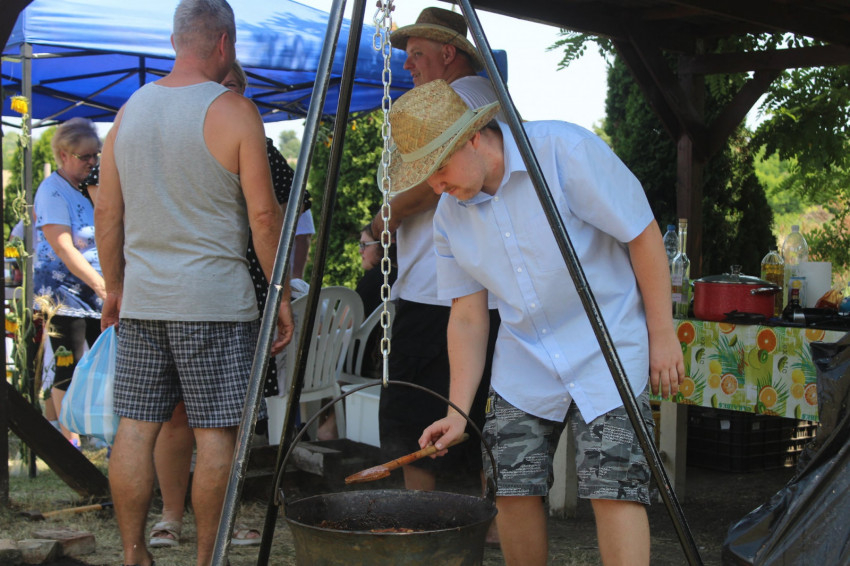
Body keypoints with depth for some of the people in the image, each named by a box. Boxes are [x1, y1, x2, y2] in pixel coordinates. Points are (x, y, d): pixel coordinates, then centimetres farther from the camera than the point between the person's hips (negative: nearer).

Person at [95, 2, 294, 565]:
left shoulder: (129, 111, 10)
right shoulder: (234, 111, -6)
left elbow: (107, 212, 13)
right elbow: (263, 214, -9)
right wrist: (281, 295, -1)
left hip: (141, 298, 6)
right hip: (215, 298, -5)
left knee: (136, 427, 9)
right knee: (217, 433, 1)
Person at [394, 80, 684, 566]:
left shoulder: (563, 149, -19)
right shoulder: (450, 215, -1)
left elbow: (644, 236, -14)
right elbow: (468, 316, 3)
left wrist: (662, 334, -11)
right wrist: (458, 411, -4)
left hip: (606, 348, -5)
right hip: (523, 361, 5)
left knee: (615, 491, -13)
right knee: (514, 491, 2)